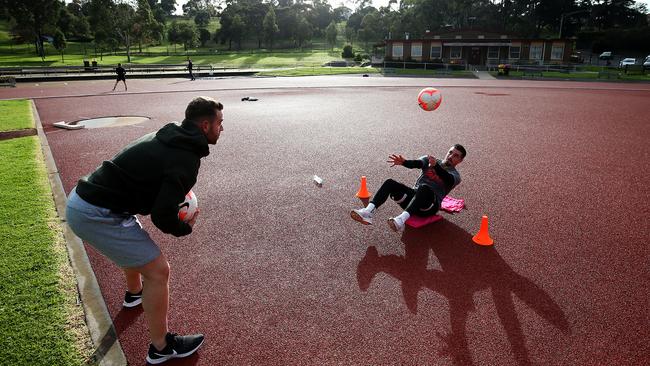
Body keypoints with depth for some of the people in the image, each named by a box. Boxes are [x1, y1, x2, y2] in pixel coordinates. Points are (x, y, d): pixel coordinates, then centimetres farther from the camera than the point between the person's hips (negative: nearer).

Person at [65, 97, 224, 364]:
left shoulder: (165, 137, 10)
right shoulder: (186, 159, -18)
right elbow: (162, 216, -22)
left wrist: (175, 198, 10)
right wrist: (185, 228, -1)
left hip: (81, 197, 10)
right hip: (97, 216, -10)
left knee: (135, 241, 34)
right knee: (157, 270, -3)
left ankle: (134, 293, 61)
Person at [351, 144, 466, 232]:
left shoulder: (455, 176, 9)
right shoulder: (429, 160, 19)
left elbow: (446, 178, -18)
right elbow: (416, 163, -4)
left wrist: (435, 166, -39)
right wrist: (403, 162, -28)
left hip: (429, 206, -4)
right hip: (414, 196, 4)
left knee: (424, 188, -37)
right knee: (390, 183, -19)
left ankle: (402, 219, -58)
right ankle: (369, 212, -39)